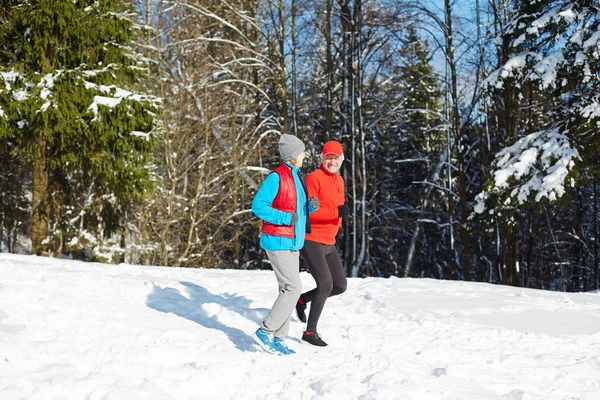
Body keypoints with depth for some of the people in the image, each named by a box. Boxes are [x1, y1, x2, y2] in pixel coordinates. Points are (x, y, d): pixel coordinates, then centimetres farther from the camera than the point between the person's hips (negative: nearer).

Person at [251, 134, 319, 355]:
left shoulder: (296, 177, 13)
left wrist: (310, 206, 0)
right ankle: (265, 331, -5)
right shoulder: (276, 177, -14)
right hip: (278, 242, -9)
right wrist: (285, 218, -23)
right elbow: (258, 206, -17)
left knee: (288, 290, 9)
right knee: (293, 288, -13)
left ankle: (277, 338, 15)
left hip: (293, 243, 9)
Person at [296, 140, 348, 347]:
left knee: (340, 286, 8)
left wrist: (337, 225, 14)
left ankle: (303, 299, 29)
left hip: (329, 243, 9)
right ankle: (310, 331, 0)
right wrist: (335, 211, -29)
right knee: (326, 284, -13)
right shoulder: (314, 178, -13)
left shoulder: (339, 180, 14)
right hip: (311, 241, -9)